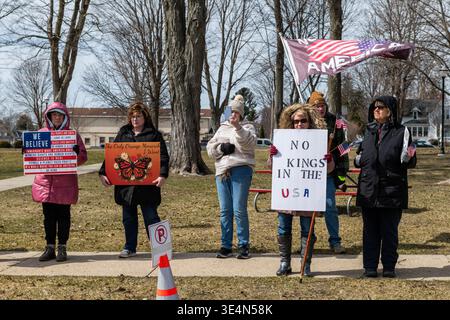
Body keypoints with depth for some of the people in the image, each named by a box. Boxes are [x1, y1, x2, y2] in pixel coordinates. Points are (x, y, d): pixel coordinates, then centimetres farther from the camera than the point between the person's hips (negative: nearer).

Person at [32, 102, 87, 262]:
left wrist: (77, 152, -19)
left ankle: (62, 247, 10)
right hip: (45, 181, 2)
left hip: (65, 182, -2)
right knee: (48, 216, 7)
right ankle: (50, 247, 14)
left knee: (63, 215, 3)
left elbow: (83, 157, 2)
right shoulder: (41, 133, 9)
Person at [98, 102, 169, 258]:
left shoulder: (154, 134, 2)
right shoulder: (123, 133, 12)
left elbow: (163, 157, -5)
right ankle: (130, 248, 20)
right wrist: (103, 173, -4)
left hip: (147, 184, -4)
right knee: (128, 218, 10)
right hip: (125, 184, 4)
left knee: (151, 217, -1)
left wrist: (163, 175, -21)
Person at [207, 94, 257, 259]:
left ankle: (243, 246, 2)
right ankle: (226, 246, 12)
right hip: (222, 171, 5)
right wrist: (221, 147, -5)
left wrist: (237, 127, -25)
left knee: (239, 210, -8)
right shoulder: (222, 128, 21)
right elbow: (210, 148, 15)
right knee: (225, 210, 6)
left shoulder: (247, 127, 7)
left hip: (240, 170, -5)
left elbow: (249, 143, -14)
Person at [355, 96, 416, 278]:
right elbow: (360, 157, 22)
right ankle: (370, 266, 14)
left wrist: (407, 158, -26)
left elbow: (410, 162, -3)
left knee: (390, 231, 5)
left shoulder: (401, 132, -1)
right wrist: (358, 159, 0)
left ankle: (389, 266, 15)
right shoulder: (369, 130, 11)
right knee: (370, 230, 7)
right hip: (368, 190, 4)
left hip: (392, 191, -3)